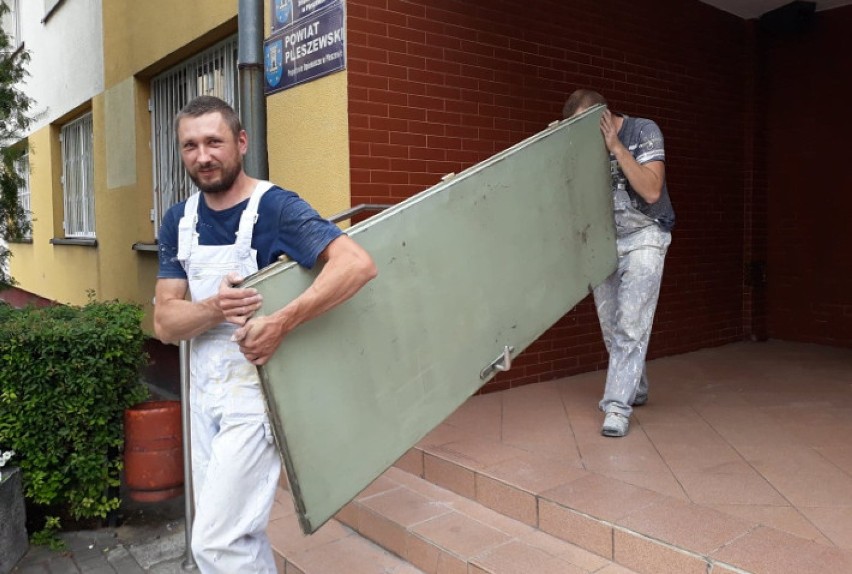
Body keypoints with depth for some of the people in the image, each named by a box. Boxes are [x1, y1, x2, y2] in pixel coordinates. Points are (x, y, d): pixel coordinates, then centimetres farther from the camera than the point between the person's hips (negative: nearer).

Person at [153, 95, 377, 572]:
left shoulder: (276, 208, -15)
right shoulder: (179, 221, 4)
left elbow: (359, 264, -29)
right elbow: (165, 323, -2)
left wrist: (281, 323, -35)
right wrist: (214, 309, -23)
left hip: (256, 395, -6)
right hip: (205, 394, 7)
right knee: (238, 535, 19)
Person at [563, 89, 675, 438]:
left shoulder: (644, 132, -8)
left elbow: (652, 191, -19)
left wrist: (616, 147, -22)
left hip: (643, 236, -5)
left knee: (631, 324, -13)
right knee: (611, 326, 8)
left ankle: (617, 406, -9)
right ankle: (635, 389, 28)